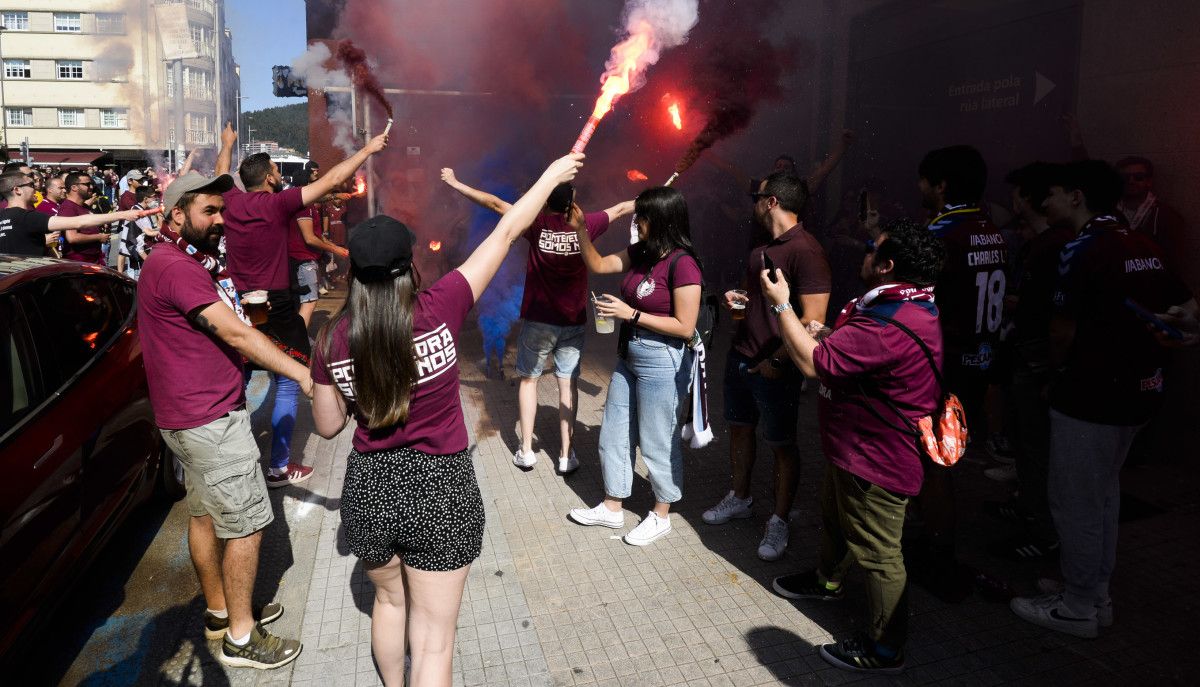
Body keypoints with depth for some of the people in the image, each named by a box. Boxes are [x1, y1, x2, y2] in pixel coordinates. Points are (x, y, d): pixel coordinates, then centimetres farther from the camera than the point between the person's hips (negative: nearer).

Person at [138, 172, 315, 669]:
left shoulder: (191, 262, 14)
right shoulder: (174, 266, -21)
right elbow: (236, 334, -27)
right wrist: (303, 374, -28)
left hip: (197, 416, 11)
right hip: (209, 421, -11)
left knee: (205, 514, 20)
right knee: (247, 525, -2)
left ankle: (220, 610, 35)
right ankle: (241, 637, 11)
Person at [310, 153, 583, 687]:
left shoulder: (333, 338, -10)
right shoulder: (438, 309, -18)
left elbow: (328, 426, 3)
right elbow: (504, 234, -8)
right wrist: (551, 176, 3)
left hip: (368, 489, 4)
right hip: (440, 492, -4)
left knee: (390, 599, 30)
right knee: (433, 636, 10)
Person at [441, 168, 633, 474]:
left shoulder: (537, 224, -13)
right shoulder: (585, 225, -8)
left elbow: (495, 204, -8)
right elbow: (622, 208, 8)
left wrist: (455, 183, 1)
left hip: (538, 320, -1)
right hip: (573, 322, 1)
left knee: (528, 379, 14)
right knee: (568, 383, 8)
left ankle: (526, 450, 16)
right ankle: (567, 454, 12)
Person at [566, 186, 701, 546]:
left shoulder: (682, 264, -20)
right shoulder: (640, 253, 2)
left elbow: (685, 327, -21)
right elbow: (598, 265, 15)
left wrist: (632, 314, -20)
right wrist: (580, 229, 3)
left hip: (662, 362, -8)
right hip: (629, 357, 9)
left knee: (658, 442, 8)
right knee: (614, 435, 17)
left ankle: (661, 515, 29)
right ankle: (612, 508, 34)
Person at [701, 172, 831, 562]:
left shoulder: (805, 251, -19)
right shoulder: (763, 248, 11)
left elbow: (813, 319, -24)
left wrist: (778, 361, -22)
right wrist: (740, 300, 4)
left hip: (774, 368, -9)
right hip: (740, 357, 9)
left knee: (781, 445, 6)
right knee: (739, 428, 19)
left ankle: (779, 522, 20)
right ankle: (739, 499, 37)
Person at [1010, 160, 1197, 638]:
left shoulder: (1083, 248, -17)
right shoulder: (1142, 244, 8)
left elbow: (1062, 332, -17)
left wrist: (1060, 371, 0)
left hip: (1091, 396, -9)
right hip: (1138, 390, 9)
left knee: (1075, 502, 4)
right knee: (1103, 494, 20)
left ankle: (1077, 609, 16)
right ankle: (1097, 595, 32)